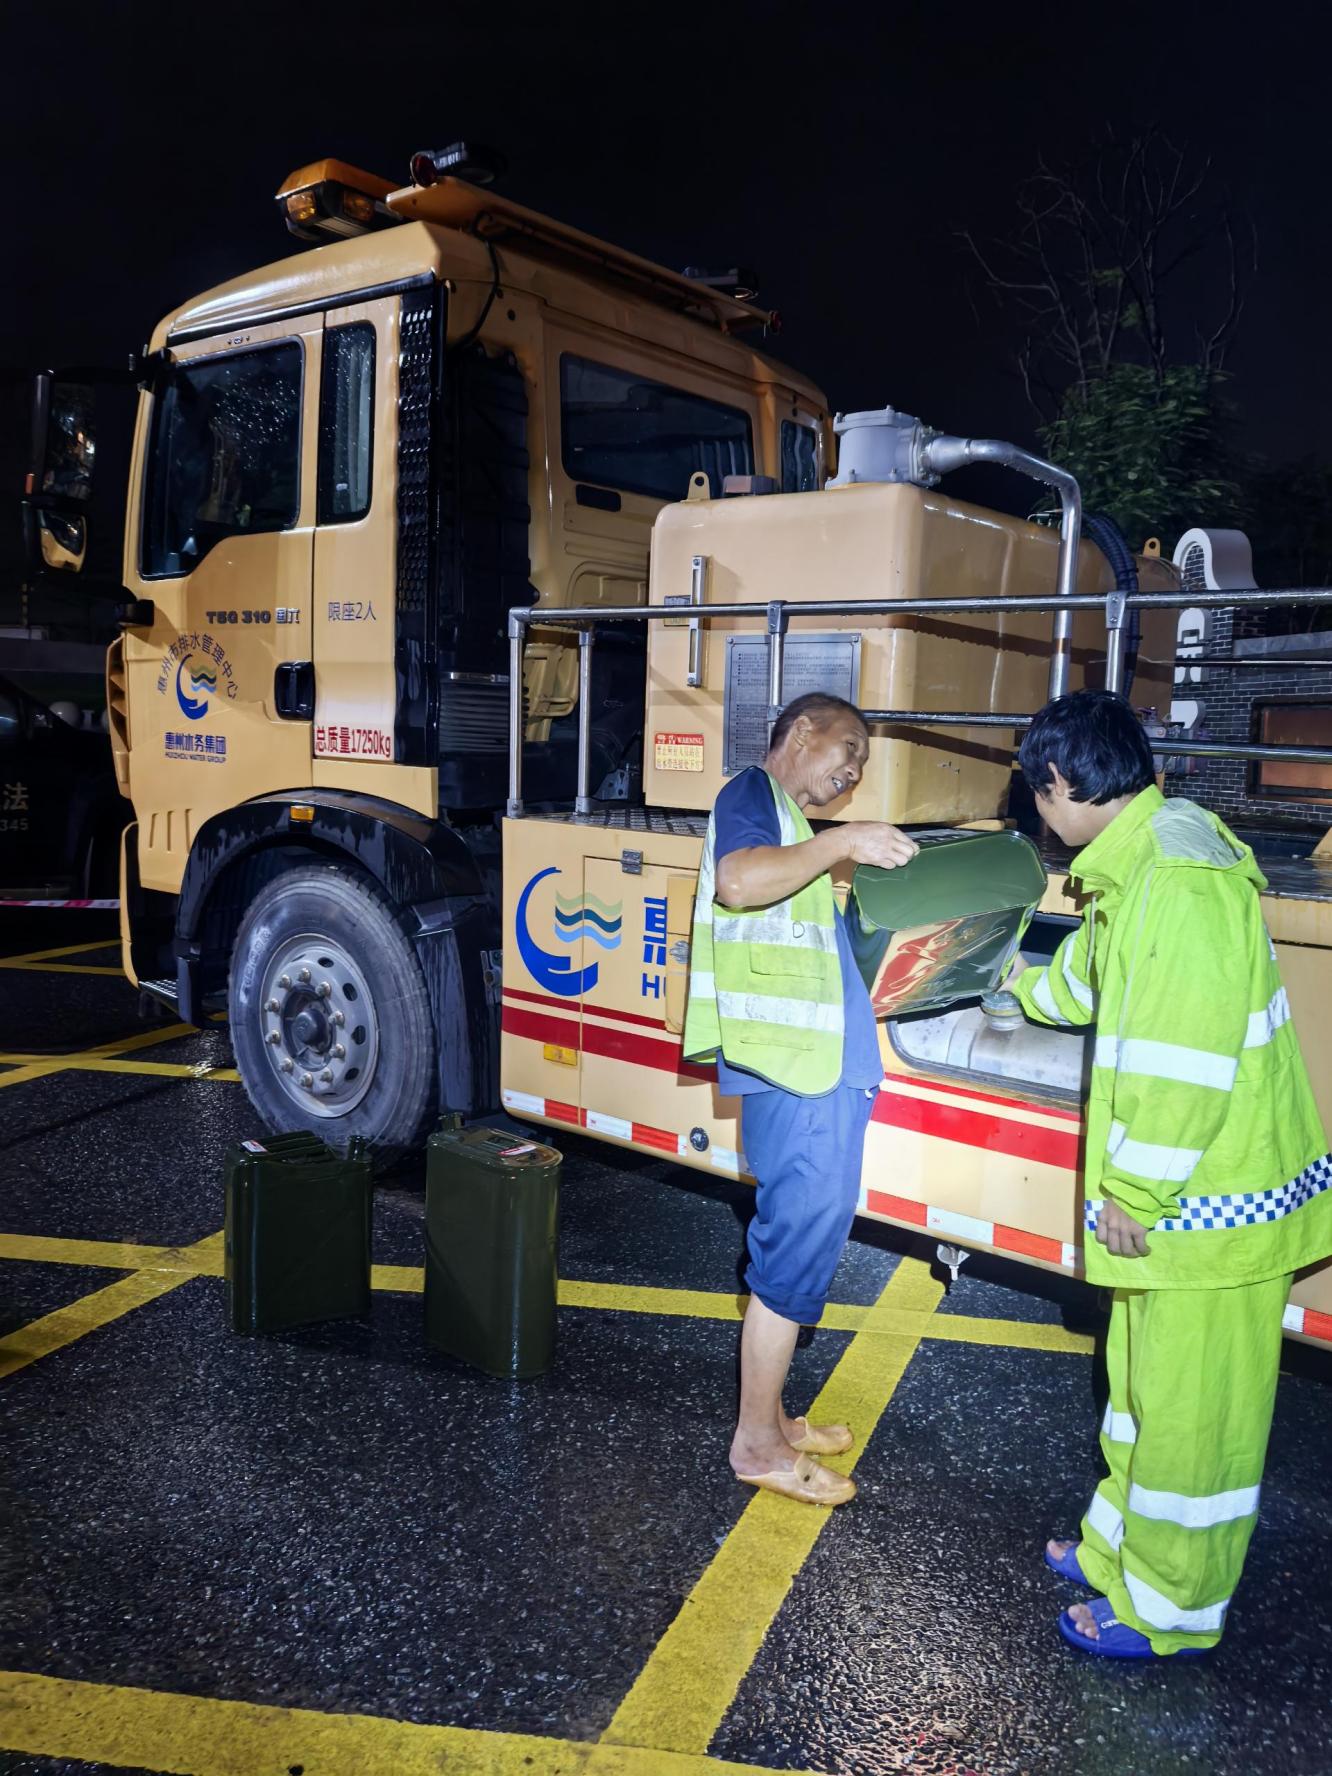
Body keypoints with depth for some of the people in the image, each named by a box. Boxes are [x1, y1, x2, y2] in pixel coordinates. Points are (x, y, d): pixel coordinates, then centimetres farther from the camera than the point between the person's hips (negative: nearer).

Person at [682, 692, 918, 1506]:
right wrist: (841, 842, -23)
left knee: (807, 1234, 16)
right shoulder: (752, 794, -5)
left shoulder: (795, 826, 23)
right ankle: (756, 1443, 9)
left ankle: (771, 1416, 29)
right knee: (801, 1241, -4)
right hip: (792, 1064, -10)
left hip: (826, 1064, 10)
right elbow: (737, 880, -27)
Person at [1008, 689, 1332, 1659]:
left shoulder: (1181, 871, -24)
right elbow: (1089, 973, 28)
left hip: (1212, 1196, -10)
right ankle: (1122, 1547, 42)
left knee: (1191, 1407, 7)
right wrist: (1012, 980, 45)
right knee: (1147, 1383, 23)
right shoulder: (1139, 861, 9)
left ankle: (1168, 1611, 25)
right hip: (1176, 1191, 10)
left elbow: (1186, 1056, -28)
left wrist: (1134, 1189, -19)